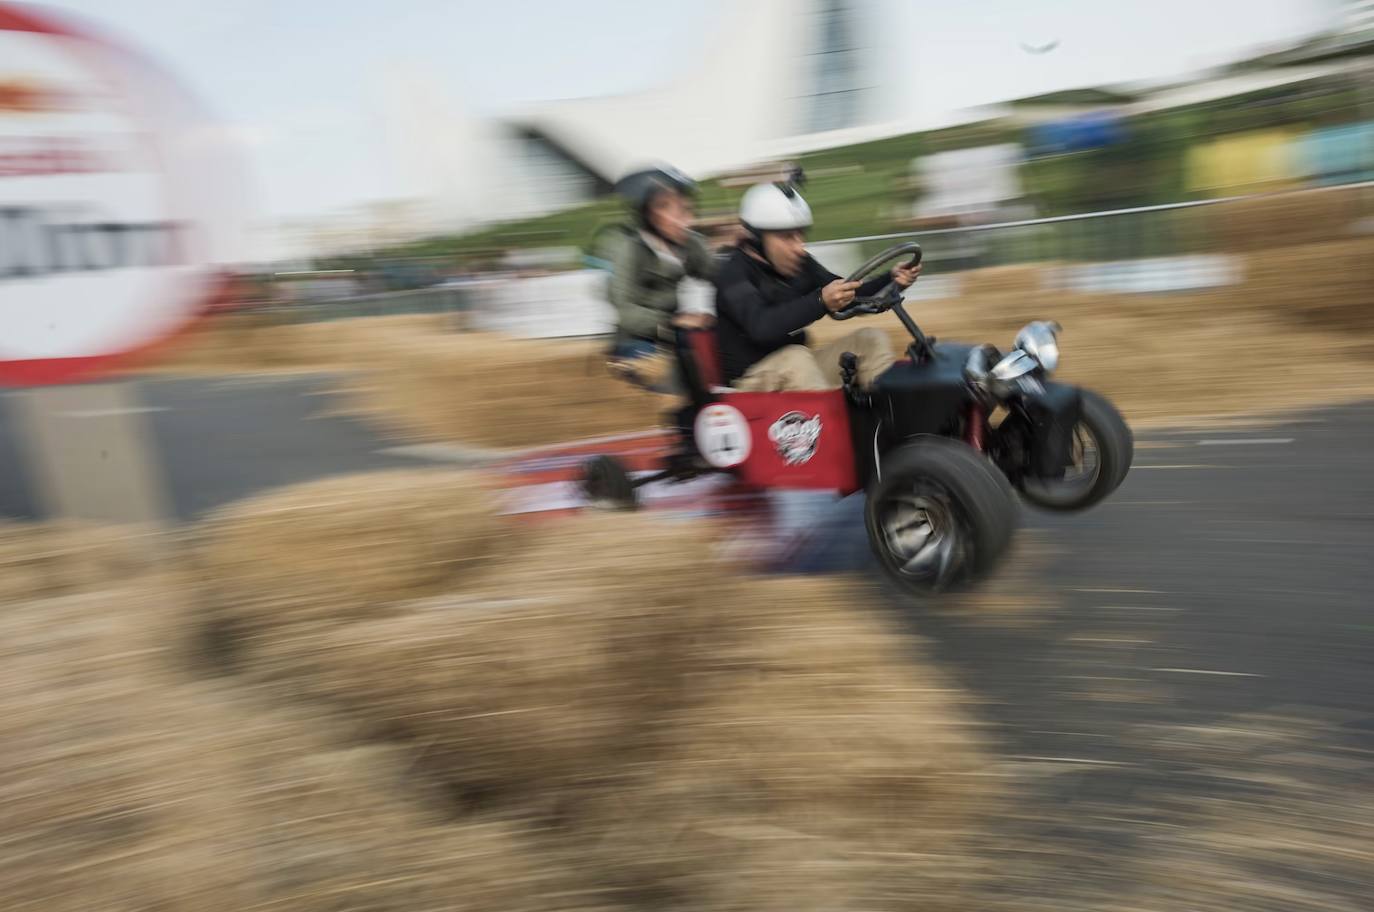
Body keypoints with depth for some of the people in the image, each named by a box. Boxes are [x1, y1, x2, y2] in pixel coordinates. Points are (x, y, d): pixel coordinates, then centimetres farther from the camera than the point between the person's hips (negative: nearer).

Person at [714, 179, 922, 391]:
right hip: (752, 377, -7)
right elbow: (761, 327, -36)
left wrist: (891, 281, -7)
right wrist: (820, 301, -47)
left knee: (871, 338, -3)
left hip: (798, 369, 8)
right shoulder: (733, 276, -18)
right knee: (795, 357, -36)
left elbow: (846, 298, 10)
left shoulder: (800, 263, 5)